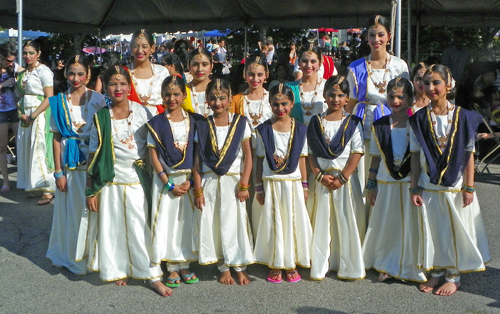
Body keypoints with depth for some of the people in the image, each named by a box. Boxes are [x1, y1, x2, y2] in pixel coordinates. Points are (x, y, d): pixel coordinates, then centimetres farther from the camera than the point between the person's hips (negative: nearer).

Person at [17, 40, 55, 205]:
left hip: (40, 115, -8)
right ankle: (30, 187, 15)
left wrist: (33, 116, -15)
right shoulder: (23, 73, 16)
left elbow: (49, 98, -13)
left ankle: (47, 191, -9)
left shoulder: (43, 71, -7)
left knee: (40, 151, -11)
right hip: (26, 116, 8)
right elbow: (21, 95, 18)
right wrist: (21, 114, 0)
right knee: (26, 151, 7)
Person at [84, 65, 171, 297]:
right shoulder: (101, 118, 1)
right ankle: (117, 270, 27)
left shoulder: (142, 112, 0)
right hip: (111, 182, 1)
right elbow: (93, 156, 3)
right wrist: (90, 191, 0)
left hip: (138, 180, -1)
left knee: (141, 227, 0)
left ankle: (153, 276, 7)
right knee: (113, 227, 8)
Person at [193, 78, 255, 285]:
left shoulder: (240, 123, 0)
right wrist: (197, 190, -3)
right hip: (210, 182, 1)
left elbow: (248, 156, -1)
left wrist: (243, 185, -8)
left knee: (236, 222, 0)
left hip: (233, 181, -1)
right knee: (213, 225, 4)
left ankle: (240, 267, 15)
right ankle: (223, 268, 17)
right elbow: (197, 160, 2)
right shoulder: (203, 126, 3)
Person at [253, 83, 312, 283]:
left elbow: (301, 159, 6)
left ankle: (291, 264, 19)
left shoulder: (300, 130, 3)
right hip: (271, 183, -1)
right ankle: (275, 265, 17)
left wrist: (304, 185, 4)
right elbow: (260, 160, 2)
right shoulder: (264, 130, 0)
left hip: (293, 183, 1)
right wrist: (259, 187, 0)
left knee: (293, 222, 6)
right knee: (273, 223, 5)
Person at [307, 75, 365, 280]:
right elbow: (311, 153, 3)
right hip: (322, 179, 2)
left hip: (346, 179, -1)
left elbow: (357, 153, -5)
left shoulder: (353, 122, 1)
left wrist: (342, 178, -13)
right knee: (322, 222, 5)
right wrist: (320, 176, -10)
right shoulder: (316, 122, 7)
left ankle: (349, 267, 11)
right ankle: (320, 267, 13)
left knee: (348, 222, 1)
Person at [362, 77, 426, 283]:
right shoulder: (379, 126, 5)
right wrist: (371, 185, 8)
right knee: (385, 225, 8)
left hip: (411, 184, -2)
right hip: (385, 184, 2)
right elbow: (375, 158, 9)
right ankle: (387, 266, 25)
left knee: (411, 226, 2)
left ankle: (412, 267, 17)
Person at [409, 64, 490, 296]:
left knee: (455, 231, 7)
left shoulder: (462, 117, -6)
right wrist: (414, 188, -1)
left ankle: (454, 276, 21)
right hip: (429, 187, 2)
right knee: (432, 231, 10)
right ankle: (436, 272, 28)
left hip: (456, 187, -2)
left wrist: (469, 187, -7)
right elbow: (415, 155, 1)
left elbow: (469, 154, -4)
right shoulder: (420, 119, -1)